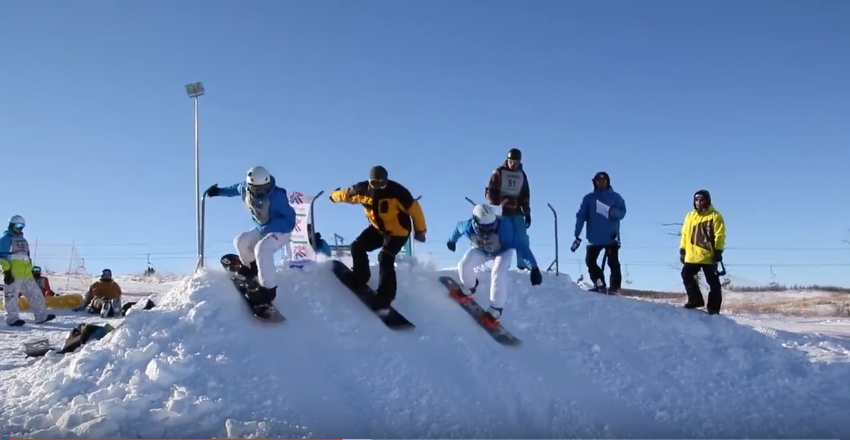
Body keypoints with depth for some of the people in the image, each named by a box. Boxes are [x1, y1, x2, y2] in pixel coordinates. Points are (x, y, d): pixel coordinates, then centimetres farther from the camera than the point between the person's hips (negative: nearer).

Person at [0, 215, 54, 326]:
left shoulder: (22, 240, 22)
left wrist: (30, 269, 23)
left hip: (26, 273, 8)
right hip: (13, 274, -8)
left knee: (35, 294, 7)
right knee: (11, 297, 0)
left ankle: (41, 316, 10)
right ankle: (12, 319, 7)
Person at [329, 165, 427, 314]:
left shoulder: (396, 191, -28)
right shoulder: (362, 190, -13)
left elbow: (414, 209, -21)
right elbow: (347, 193, 9)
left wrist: (420, 230, -16)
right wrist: (334, 196, 28)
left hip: (398, 231, -6)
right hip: (378, 228, 6)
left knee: (385, 260, -20)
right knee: (357, 246, 1)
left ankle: (384, 300, -19)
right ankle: (360, 278, 25)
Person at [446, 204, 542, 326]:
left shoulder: (504, 228, -44)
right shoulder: (468, 227, -35)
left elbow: (521, 245, -42)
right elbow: (458, 227, -10)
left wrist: (534, 268, -46)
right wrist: (452, 240, 12)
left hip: (503, 250, -3)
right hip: (481, 250, 3)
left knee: (498, 273, -27)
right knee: (464, 266, -16)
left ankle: (496, 309, -14)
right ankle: (470, 287, 17)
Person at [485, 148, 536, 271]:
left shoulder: (522, 175, 12)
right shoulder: (499, 172, -2)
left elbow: (525, 196, 18)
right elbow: (490, 193, -4)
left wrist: (527, 213, 12)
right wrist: (498, 205, -16)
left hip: (517, 212, 4)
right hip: (502, 212, -4)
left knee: (523, 239, 1)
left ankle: (524, 265, 8)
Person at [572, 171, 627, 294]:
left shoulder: (615, 197, 6)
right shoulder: (589, 198, 8)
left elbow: (622, 213, -2)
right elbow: (581, 216, 3)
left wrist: (611, 211, -25)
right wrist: (577, 236, -5)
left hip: (611, 238, -2)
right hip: (594, 238, 2)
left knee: (613, 263, -6)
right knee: (590, 261, -4)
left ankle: (614, 288, -4)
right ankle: (599, 284, 1)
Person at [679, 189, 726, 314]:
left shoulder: (715, 216, -2)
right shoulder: (690, 216, 14)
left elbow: (719, 235, -8)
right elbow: (685, 234, 17)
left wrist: (718, 251, -15)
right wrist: (682, 250, 11)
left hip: (709, 256, -5)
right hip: (692, 256, 5)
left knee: (713, 282, 1)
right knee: (686, 275, 2)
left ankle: (713, 307, 7)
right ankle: (695, 299, 16)